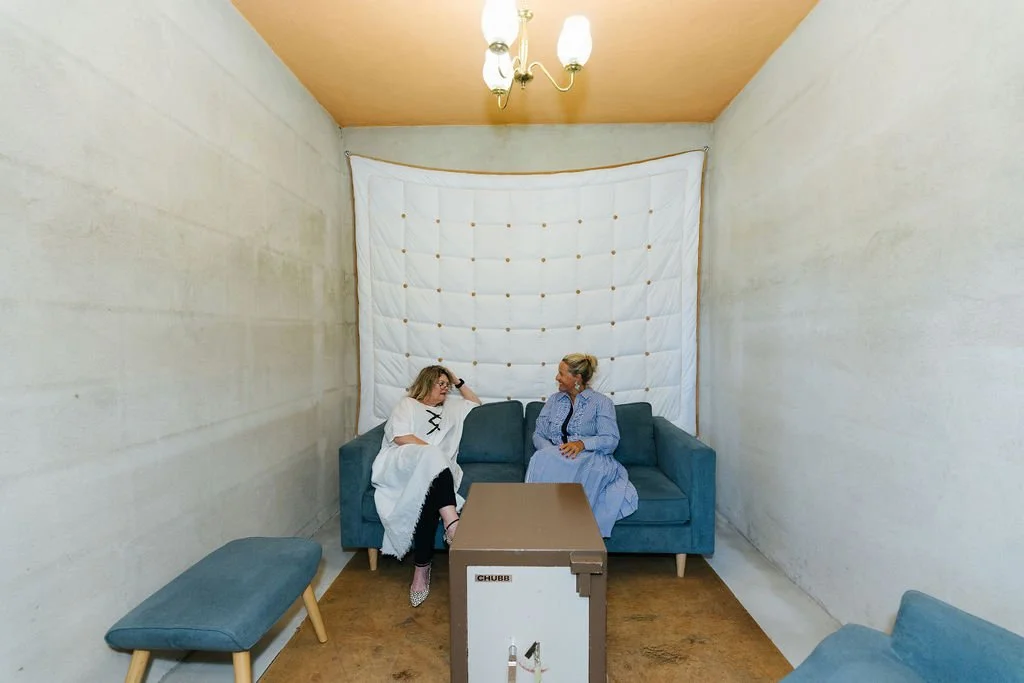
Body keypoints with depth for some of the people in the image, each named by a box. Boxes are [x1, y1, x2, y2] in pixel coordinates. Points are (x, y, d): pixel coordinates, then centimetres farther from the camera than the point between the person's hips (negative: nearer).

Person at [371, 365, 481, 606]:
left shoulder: (451, 407, 31)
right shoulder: (408, 404, 16)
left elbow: (476, 403, 41)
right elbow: (400, 437, -1)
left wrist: (459, 382, 32)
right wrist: (433, 452, -10)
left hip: (434, 472, 4)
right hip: (400, 463, -3)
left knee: (429, 496, -34)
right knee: (430, 457, -38)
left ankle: (422, 569, -32)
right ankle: (453, 526, -50)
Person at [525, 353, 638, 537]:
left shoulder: (601, 402, 6)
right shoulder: (554, 400, 18)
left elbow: (610, 440, -5)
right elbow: (538, 435, 12)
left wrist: (582, 443, -24)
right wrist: (551, 450, -11)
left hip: (590, 458, -3)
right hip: (555, 458, 3)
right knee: (541, 459, -34)